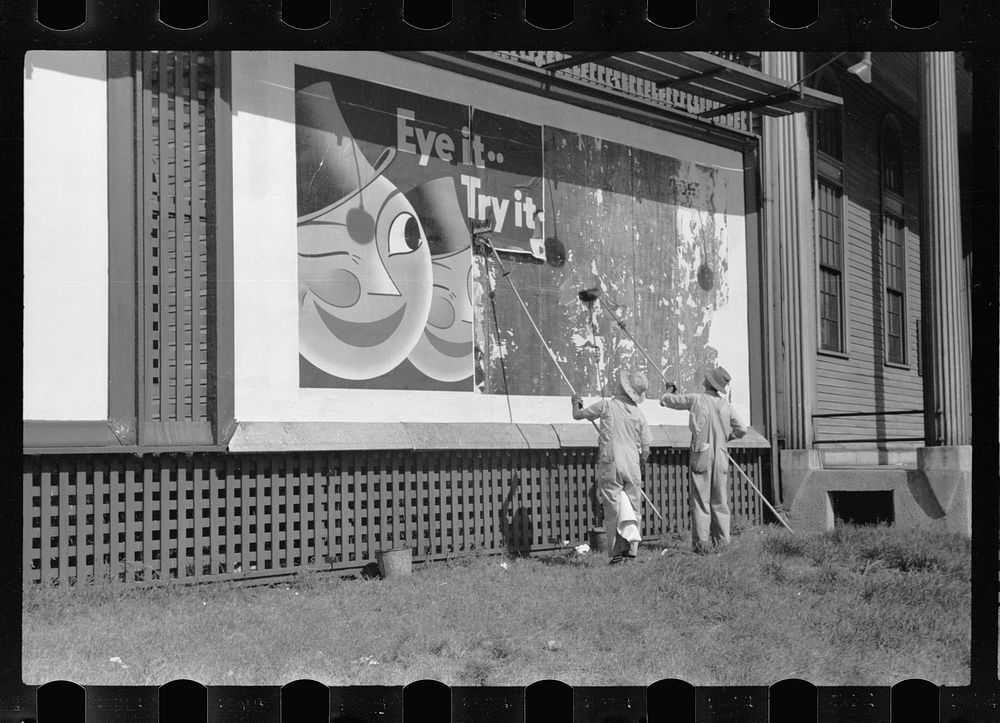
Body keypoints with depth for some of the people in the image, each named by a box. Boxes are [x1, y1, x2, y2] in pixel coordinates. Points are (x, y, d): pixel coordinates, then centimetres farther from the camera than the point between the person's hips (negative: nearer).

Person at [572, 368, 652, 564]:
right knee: (632, 508, 10)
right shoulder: (638, 414, 6)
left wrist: (576, 403, 31)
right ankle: (631, 543, -6)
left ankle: (617, 552, -2)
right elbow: (645, 449, 7)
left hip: (610, 464, -2)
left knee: (612, 509, 2)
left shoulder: (606, 406, -2)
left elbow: (578, 415, 10)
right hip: (632, 465, 2)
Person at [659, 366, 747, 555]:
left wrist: (670, 390, 25)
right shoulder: (725, 405, 6)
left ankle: (701, 543, -8)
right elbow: (741, 430, 8)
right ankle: (722, 543, 7)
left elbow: (665, 400, 3)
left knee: (700, 500, -2)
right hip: (720, 456, 3)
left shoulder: (696, 400, -4)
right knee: (719, 501, 8)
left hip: (701, 455, -3)